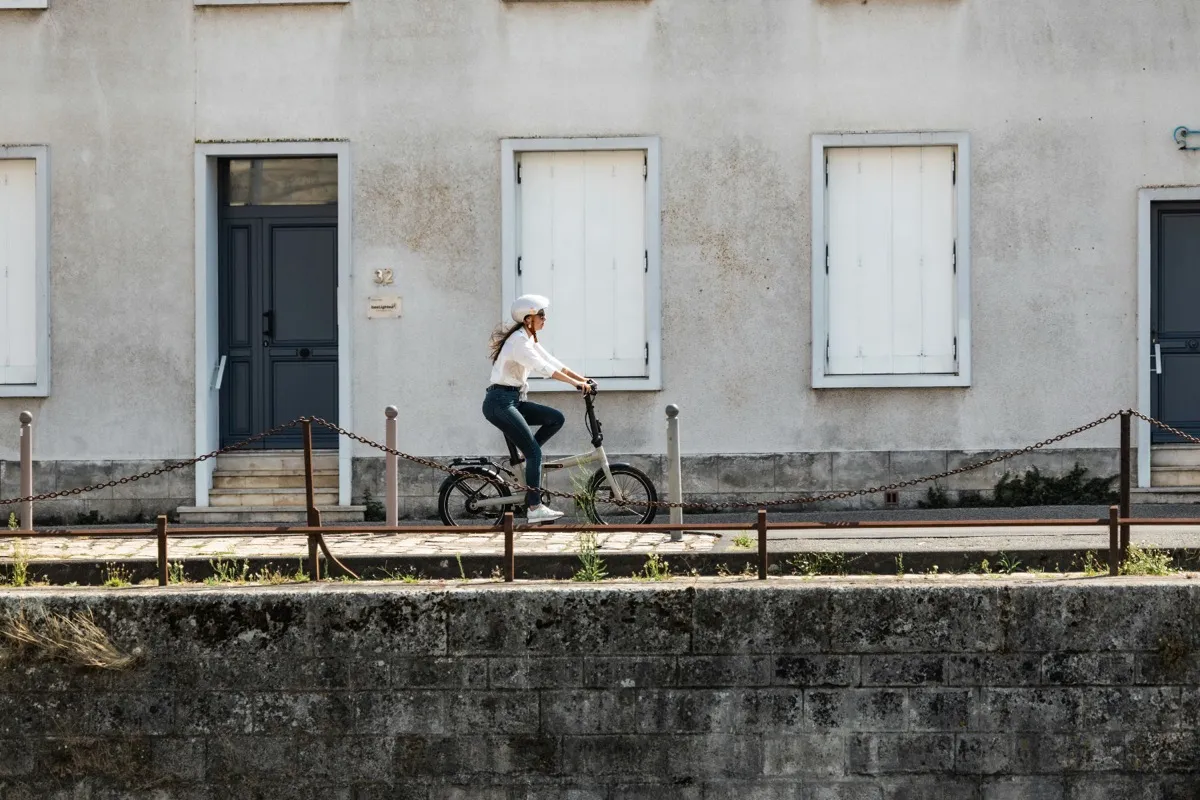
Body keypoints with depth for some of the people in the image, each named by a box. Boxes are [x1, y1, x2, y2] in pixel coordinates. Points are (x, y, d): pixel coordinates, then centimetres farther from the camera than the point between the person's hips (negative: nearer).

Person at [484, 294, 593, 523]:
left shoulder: (528, 339, 14)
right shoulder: (518, 341, -16)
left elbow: (552, 362, 12)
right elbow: (544, 369, -26)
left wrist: (583, 379, 4)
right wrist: (576, 383, -27)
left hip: (513, 401, 9)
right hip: (500, 402, -9)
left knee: (556, 418, -1)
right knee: (534, 451, -12)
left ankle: (527, 456, 8)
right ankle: (534, 508, -11)